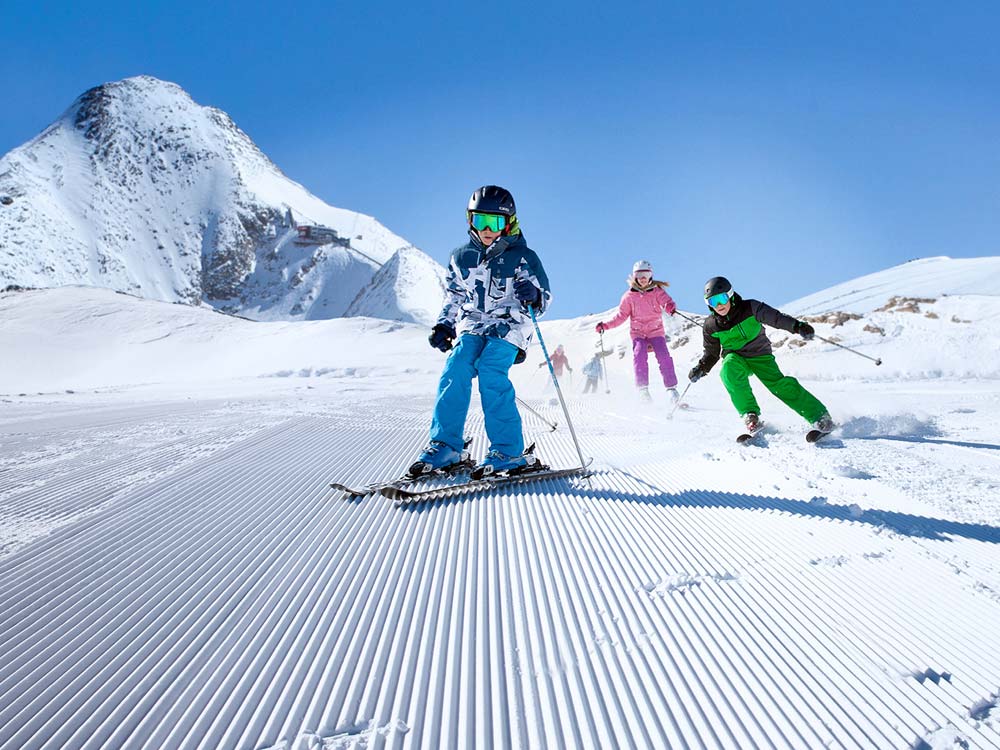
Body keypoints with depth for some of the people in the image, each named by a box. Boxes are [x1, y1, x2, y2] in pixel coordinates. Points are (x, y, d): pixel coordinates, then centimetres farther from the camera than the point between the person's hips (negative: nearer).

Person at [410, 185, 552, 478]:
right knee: (455, 371, -20)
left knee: (490, 373, -27)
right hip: (473, 326, 4)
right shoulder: (461, 258, 11)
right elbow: (454, 298, 23)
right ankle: (445, 445, -11)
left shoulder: (522, 258, 0)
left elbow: (544, 298, 1)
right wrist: (444, 326, 9)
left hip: (509, 327, -4)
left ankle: (509, 450, -19)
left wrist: (532, 296, -23)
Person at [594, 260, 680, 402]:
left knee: (663, 357, -16)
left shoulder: (657, 291, 3)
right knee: (639, 357, -21)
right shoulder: (629, 296, 5)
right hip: (638, 332, 1)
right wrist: (606, 325, -5)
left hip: (656, 331, 0)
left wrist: (670, 306, -40)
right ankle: (643, 390, -20)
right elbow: (621, 316, 7)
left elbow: (666, 301, -14)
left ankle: (672, 389, -10)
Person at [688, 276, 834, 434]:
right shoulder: (711, 325, -5)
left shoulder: (750, 308, -13)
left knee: (779, 383, -21)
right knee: (729, 369, -34)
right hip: (735, 359, 1)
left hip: (760, 355, -1)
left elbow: (776, 317, -12)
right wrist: (701, 368, -11)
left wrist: (797, 326, -27)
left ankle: (819, 416, -10)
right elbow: (711, 352, 6)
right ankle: (750, 414, -27)